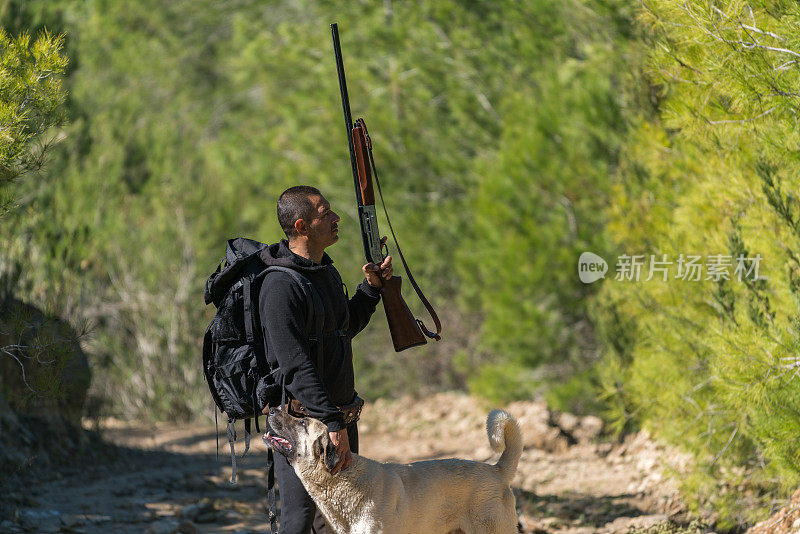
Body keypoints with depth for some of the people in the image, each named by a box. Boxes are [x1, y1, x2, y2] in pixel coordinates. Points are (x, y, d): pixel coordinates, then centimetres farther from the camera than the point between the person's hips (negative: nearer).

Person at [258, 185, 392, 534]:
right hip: (302, 421, -9)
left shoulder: (327, 272, 12)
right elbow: (296, 366, -24)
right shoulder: (281, 285, -19)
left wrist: (371, 287, 16)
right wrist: (333, 424, -28)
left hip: (340, 418, 9)